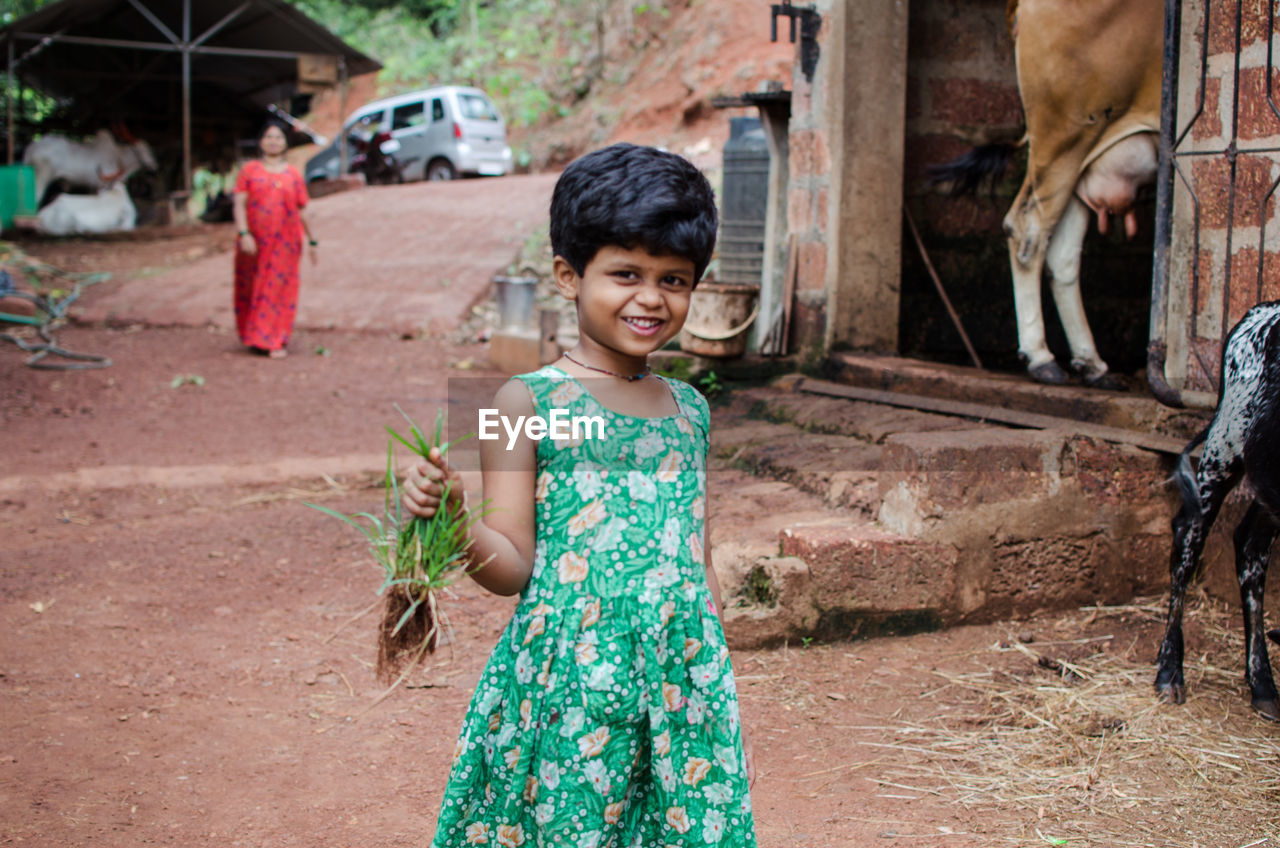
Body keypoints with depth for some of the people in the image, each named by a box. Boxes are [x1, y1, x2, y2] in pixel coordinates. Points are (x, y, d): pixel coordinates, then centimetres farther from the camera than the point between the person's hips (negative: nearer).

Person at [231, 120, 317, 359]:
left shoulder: (293, 175, 9)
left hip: (285, 241, 0)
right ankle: (254, 338, 21)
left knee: (280, 288, -3)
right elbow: (239, 204, -2)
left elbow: (303, 211, 12)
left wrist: (312, 240, 11)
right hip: (255, 240, 0)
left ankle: (277, 342, 1)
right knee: (252, 289, 6)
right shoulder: (249, 170, 6)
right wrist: (243, 233, -15)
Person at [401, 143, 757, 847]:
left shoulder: (688, 411, 10)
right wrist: (455, 520, -25)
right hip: (568, 681, -4)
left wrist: (724, 706, 18)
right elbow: (515, 566, -5)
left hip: (685, 681, 4)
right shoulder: (529, 401, -4)